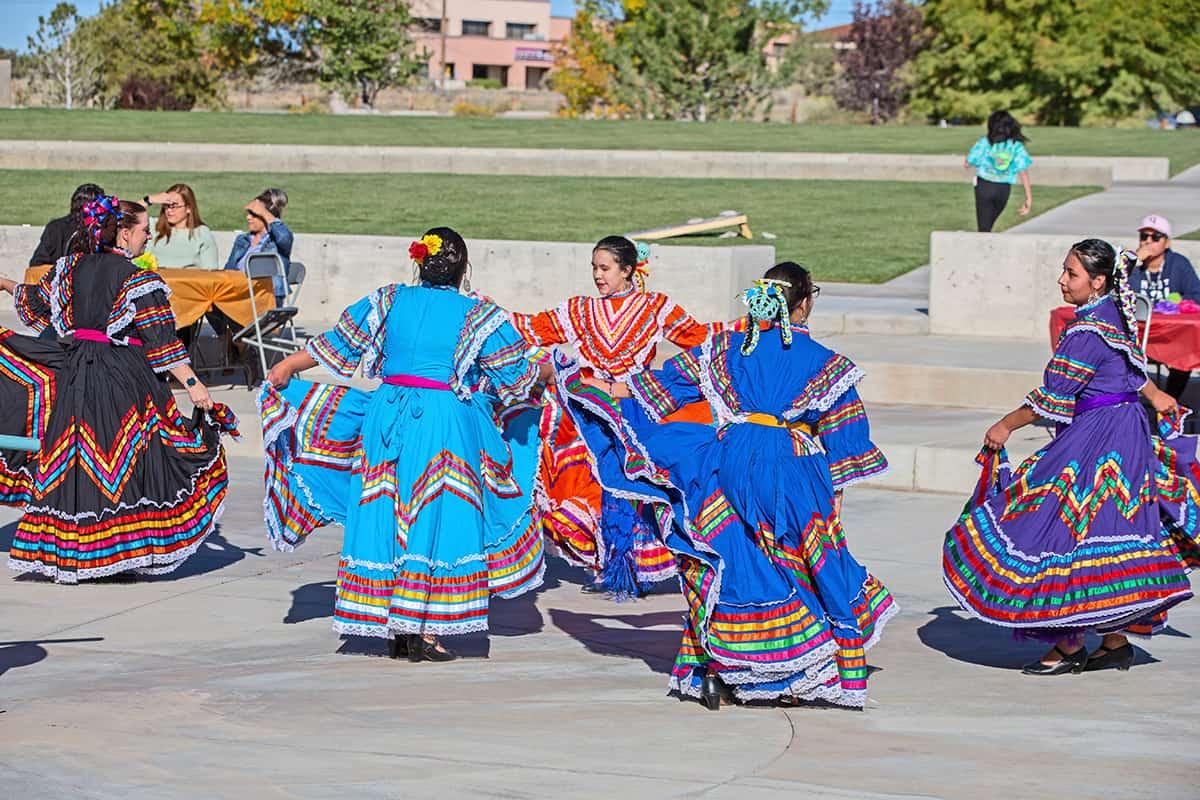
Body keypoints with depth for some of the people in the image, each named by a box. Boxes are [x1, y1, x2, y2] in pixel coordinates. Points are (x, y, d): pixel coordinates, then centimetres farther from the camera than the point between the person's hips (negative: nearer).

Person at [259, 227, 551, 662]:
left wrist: (287, 368, 26)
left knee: (386, 517, 10)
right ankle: (425, 632, -1)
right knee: (437, 521, 1)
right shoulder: (479, 317, -3)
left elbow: (336, 345, 12)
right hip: (449, 427, -3)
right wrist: (548, 370, 24)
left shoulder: (388, 301, 5)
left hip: (388, 420, 3)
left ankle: (394, 628, 13)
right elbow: (515, 378, 3)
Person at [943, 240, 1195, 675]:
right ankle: (1116, 641, 15)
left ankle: (1068, 645, -2)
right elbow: (1134, 365, 27)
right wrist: (1155, 396, 44)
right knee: (1111, 538, 12)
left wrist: (1006, 426, -7)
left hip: (1096, 440, -10)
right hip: (1126, 430, 10)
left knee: (1069, 534, -5)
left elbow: (1051, 398, -17)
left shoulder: (1087, 332, -20)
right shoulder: (1114, 315, 9)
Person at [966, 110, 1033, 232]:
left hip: (984, 186, -3)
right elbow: (1024, 173, -10)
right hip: (1004, 190, 3)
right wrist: (1029, 198, -11)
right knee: (988, 224, 25)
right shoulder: (1016, 146, -3)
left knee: (984, 228, 2)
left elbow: (967, 164, -4)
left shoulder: (985, 142, -6)